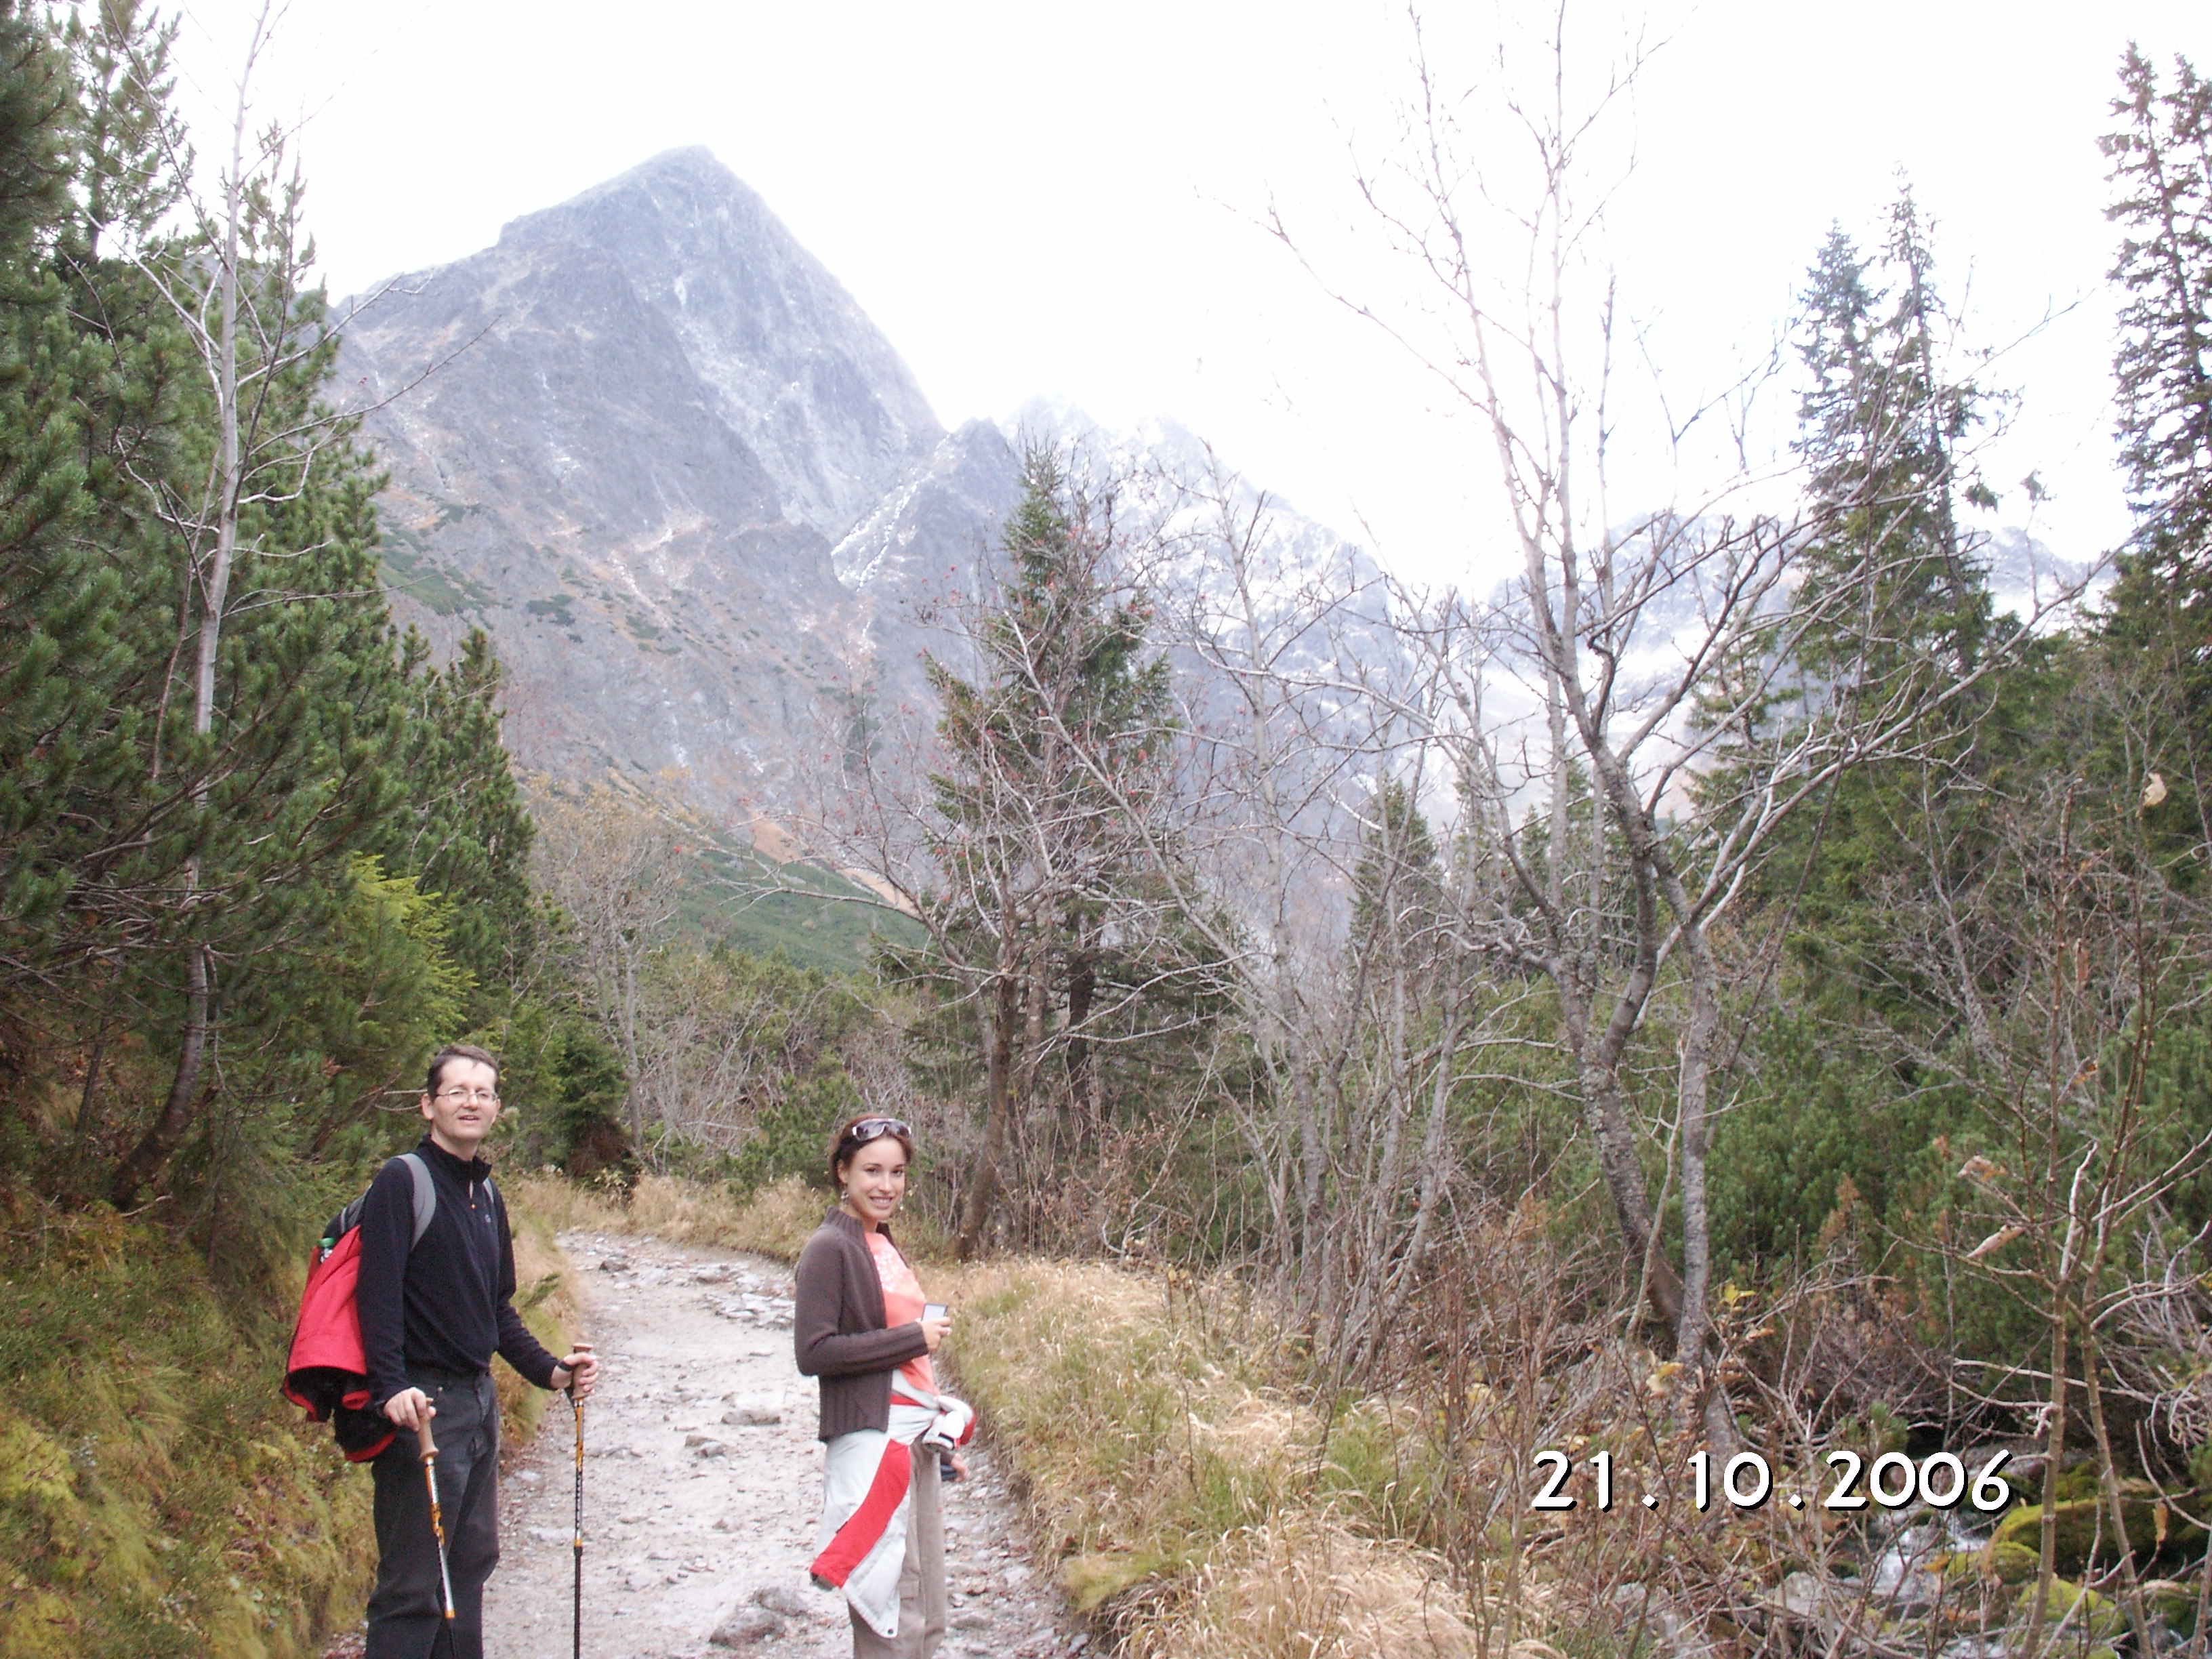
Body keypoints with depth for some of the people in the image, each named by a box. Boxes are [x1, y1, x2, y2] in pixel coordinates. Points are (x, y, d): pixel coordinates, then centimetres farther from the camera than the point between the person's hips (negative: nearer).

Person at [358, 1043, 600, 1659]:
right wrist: (392, 1388, -30)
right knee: (412, 1583, -5)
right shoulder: (401, 1181, -10)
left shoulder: (486, 1194, 14)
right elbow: (379, 1295, -19)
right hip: (423, 1406, -8)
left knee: (472, 1560, 14)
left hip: (479, 1400, 8)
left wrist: (550, 1371, 12)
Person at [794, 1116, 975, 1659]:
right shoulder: (831, 1248, -10)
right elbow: (814, 1352, -18)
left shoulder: (884, 1245, 15)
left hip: (914, 1438, 9)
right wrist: (914, 1338, -16)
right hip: (872, 1443, -9)